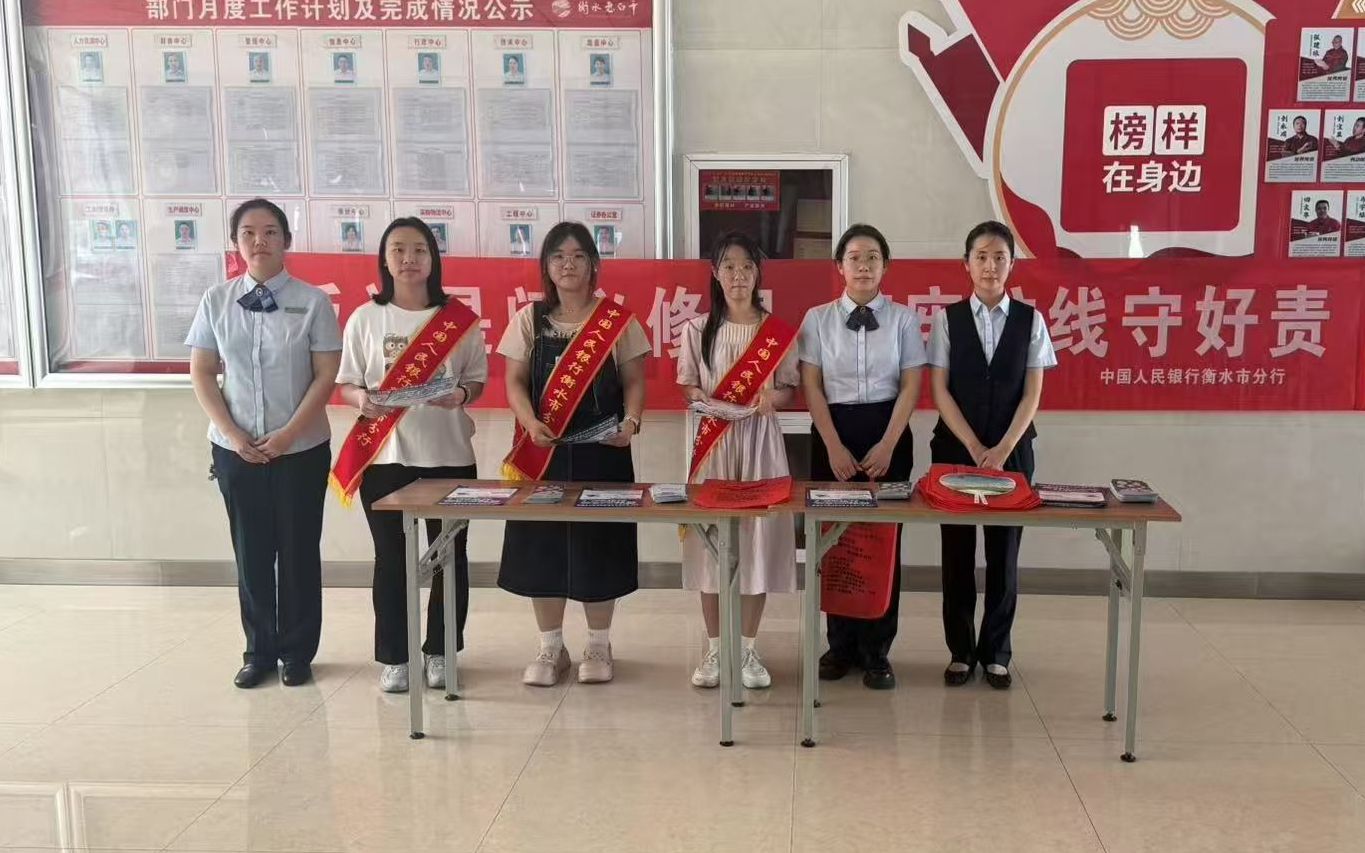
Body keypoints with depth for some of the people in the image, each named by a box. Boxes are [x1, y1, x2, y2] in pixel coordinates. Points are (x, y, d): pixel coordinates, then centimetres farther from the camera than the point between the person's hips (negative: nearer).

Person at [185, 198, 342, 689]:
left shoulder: (312, 302, -4)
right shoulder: (216, 301, 3)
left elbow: (326, 375, -7)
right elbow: (201, 373, 3)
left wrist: (287, 435, -14)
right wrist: (234, 434, -8)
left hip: (301, 449, -2)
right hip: (235, 449, 2)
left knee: (299, 551, 6)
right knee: (251, 551, 9)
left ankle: (297, 652, 20)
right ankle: (259, 650, 23)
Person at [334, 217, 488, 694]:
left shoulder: (460, 319, 2)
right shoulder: (365, 318, 2)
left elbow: (478, 382, 6)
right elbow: (345, 385, 4)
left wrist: (460, 395, -16)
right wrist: (364, 400, -18)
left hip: (448, 454, 0)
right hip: (384, 455, 0)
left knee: (449, 554, 6)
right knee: (391, 557, 5)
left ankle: (440, 651, 21)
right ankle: (393, 657, 16)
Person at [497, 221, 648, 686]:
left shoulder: (618, 320, 2)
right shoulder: (529, 319, 5)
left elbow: (634, 382, 2)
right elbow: (515, 382, 3)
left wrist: (630, 422, -16)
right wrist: (531, 423, -15)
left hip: (602, 450, -1)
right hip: (543, 450, 1)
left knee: (599, 543, 3)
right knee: (542, 543, 3)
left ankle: (598, 645, 20)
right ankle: (551, 647, 18)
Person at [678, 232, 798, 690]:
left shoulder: (778, 331, 3)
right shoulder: (697, 330, 4)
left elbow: (790, 389, 4)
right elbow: (688, 388, 6)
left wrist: (771, 397, -18)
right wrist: (704, 400, -15)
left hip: (759, 440, 0)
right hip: (712, 439, 0)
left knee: (758, 536, 0)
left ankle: (748, 649, 12)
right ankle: (714, 649, 13)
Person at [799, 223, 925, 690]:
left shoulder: (903, 318, 1)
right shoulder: (818, 318, 1)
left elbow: (910, 387, -2)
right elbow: (811, 387, -2)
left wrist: (887, 447, -11)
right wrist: (835, 448, -10)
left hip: (888, 431, 0)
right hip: (832, 431, 0)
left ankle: (876, 649, 13)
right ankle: (841, 644, 18)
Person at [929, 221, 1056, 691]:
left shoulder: (1030, 320, 2)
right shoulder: (947, 318, 0)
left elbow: (1032, 393, -1)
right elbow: (940, 390, -3)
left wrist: (1002, 449, -12)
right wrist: (974, 447, -12)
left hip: (1012, 449, 1)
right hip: (955, 448, 0)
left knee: (1004, 551, 5)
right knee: (957, 551, 5)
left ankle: (996, 652, 18)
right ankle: (960, 650, 16)